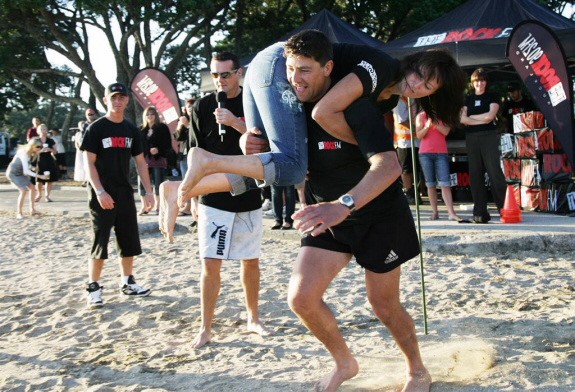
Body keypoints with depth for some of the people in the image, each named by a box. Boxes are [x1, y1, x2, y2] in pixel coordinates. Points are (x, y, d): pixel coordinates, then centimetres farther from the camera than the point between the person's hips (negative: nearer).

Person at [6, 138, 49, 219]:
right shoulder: (24, 154, -31)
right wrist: (40, 176, -37)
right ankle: (19, 213, -11)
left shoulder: (29, 152, -5)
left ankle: (32, 210, 12)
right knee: (23, 191, -19)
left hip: (20, 173, 9)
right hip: (13, 173, -9)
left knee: (31, 187, 6)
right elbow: (26, 171, -35)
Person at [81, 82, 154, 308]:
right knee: (100, 241, -4)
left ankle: (127, 283, 21)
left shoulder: (131, 130, 9)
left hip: (125, 193, 6)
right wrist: (99, 192, -19)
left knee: (129, 240, 9)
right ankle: (93, 288, 4)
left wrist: (148, 191, 6)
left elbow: (140, 162, 13)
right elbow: (89, 163, -9)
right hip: (102, 194, -5)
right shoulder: (96, 128, -6)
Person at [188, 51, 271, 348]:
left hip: (249, 197, 1)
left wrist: (235, 123, -21)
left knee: (251, 260, 12)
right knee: (211, 264, -4)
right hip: (214, 198, -1)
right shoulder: (203, 106, 0)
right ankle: (206, 329, 6)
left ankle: (253, 319, 28)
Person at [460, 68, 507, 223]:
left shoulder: (493, 97, 10)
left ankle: (505, 208, -9)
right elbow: (462, 119, 2)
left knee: (495, 172, -12)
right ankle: (480, 212, 0)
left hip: (489, 136, -3)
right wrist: (482, 120, -5)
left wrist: (471, 117, 1)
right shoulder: (467, 99, 17)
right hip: (471, 138, 3)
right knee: (475, 174, -1)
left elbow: (490, 115, -5)